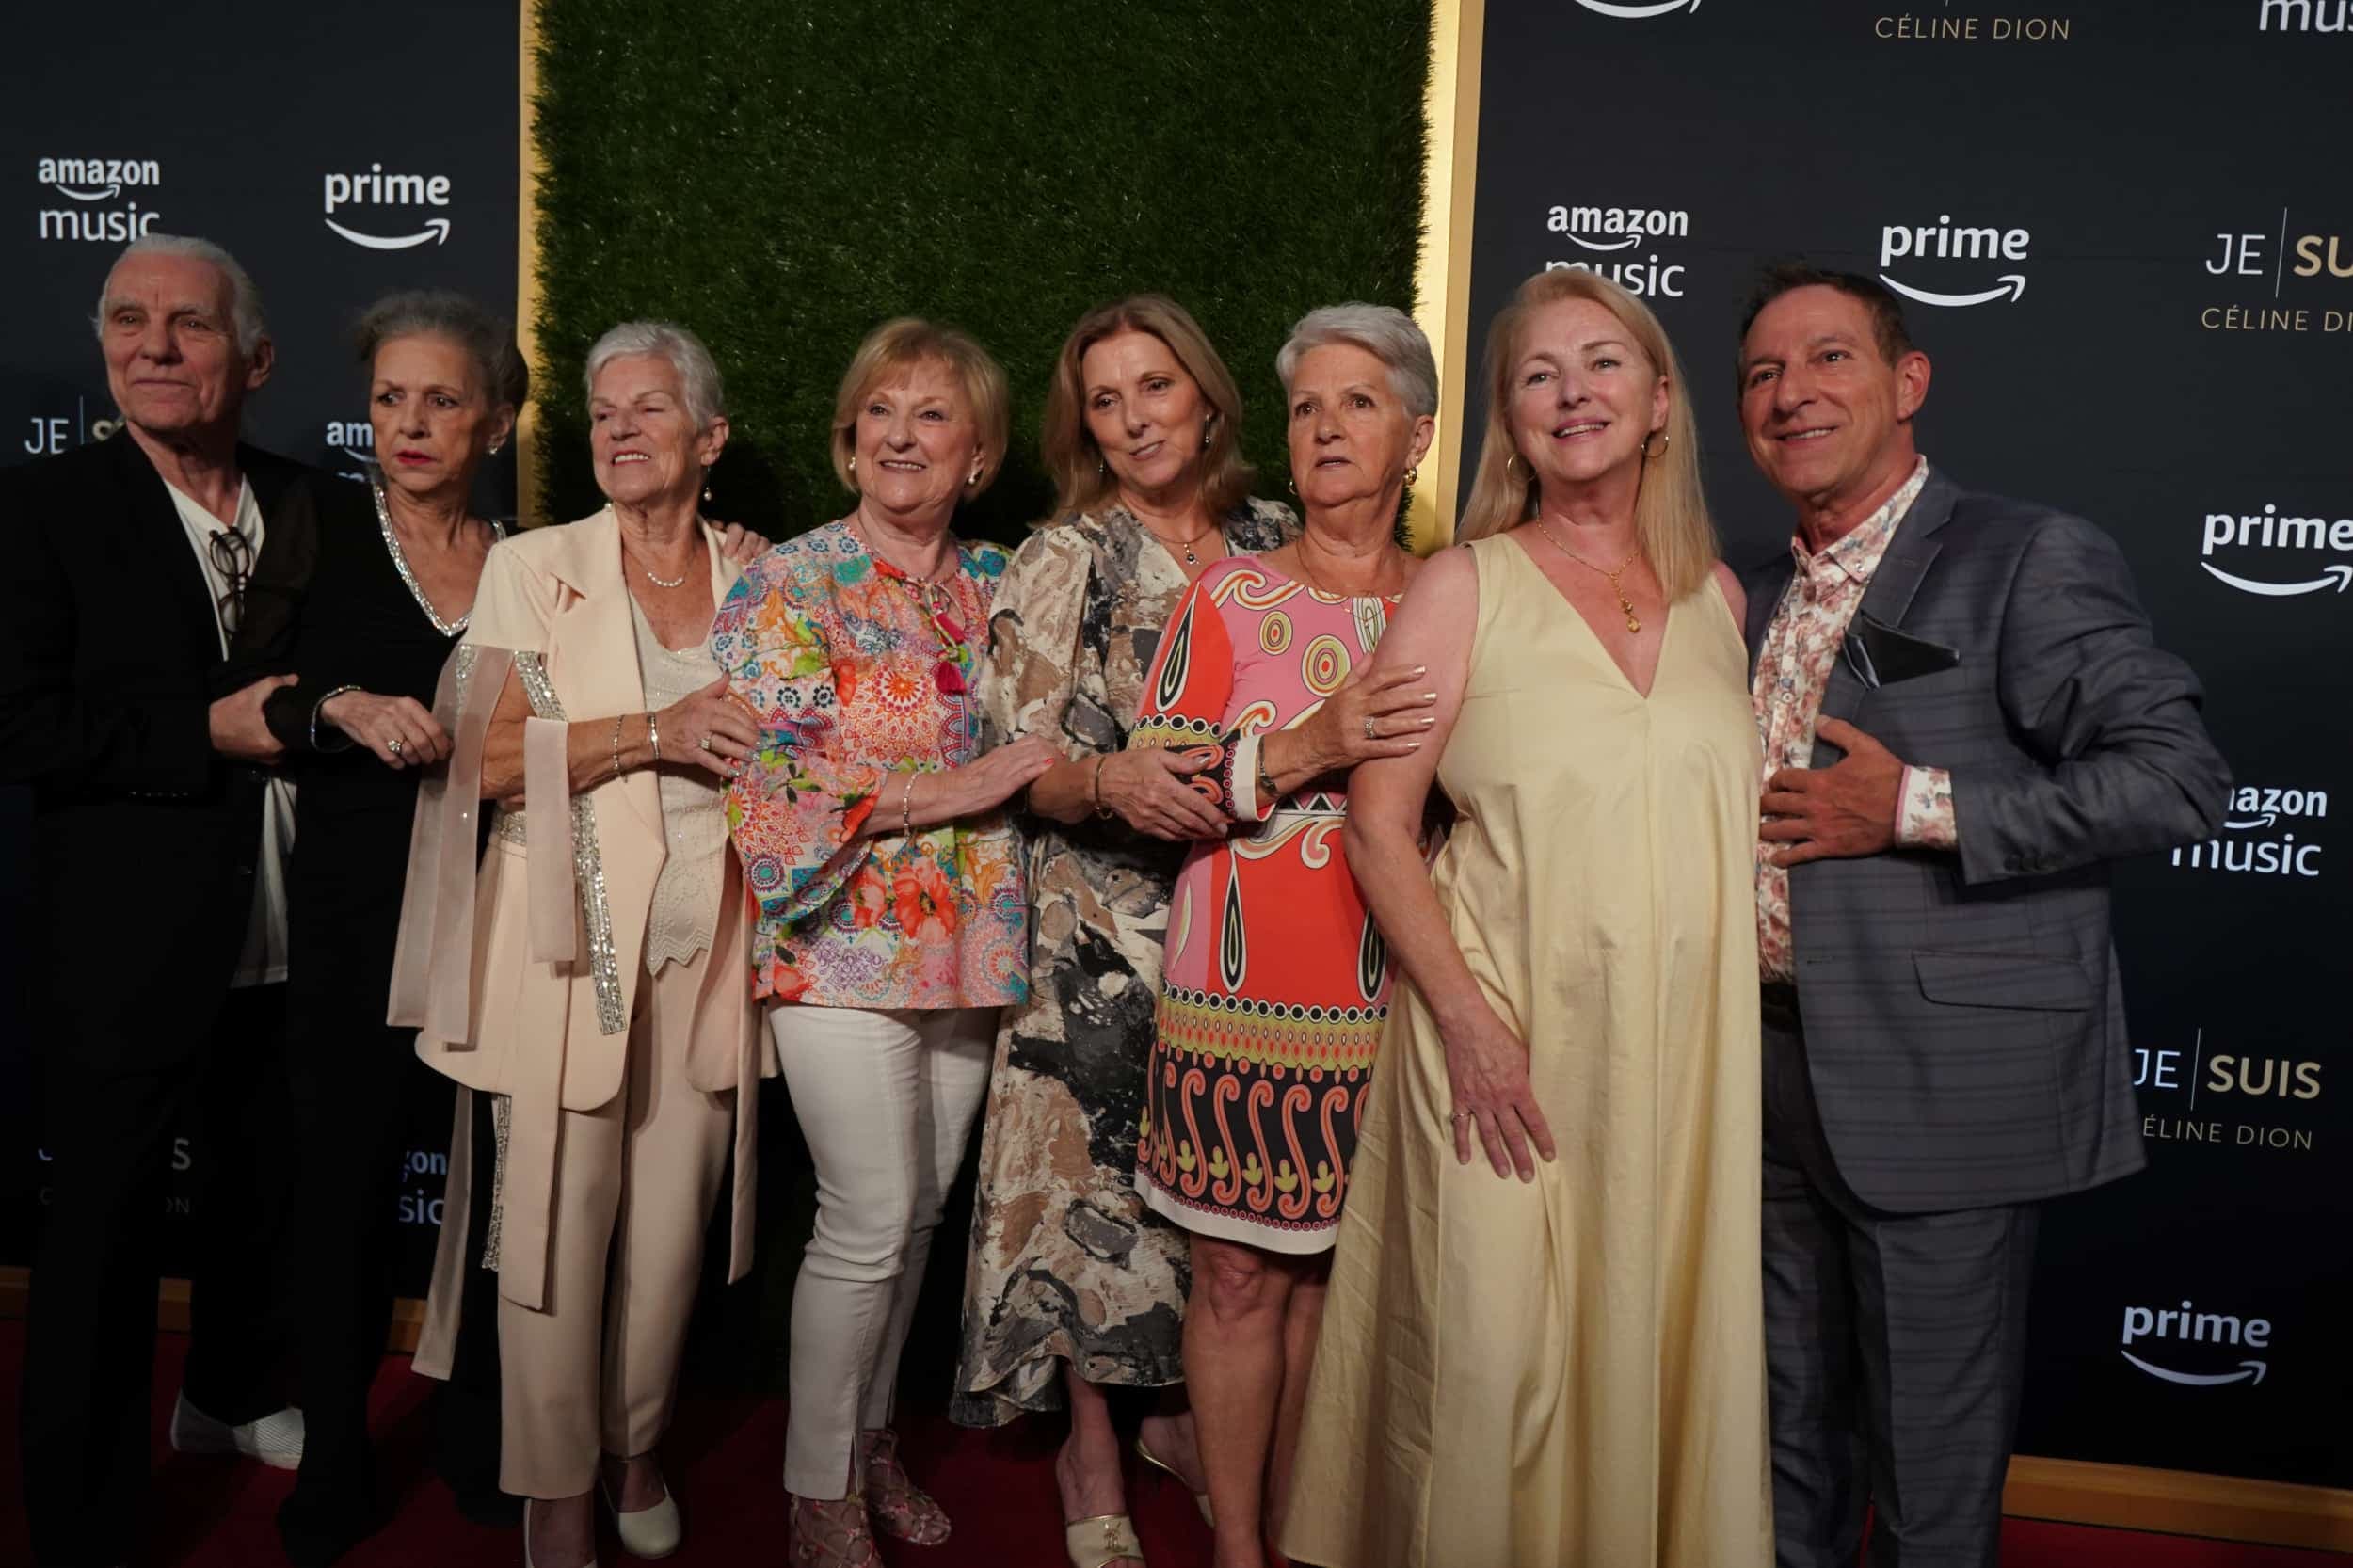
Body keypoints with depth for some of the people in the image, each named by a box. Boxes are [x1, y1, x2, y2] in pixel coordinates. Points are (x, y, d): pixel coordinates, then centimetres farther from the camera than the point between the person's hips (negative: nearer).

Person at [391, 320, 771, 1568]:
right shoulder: (532, 568, 1)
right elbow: (488, 756, -7)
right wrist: (654, 731, -16)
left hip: (702, 948, 3)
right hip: (568, 940, -2)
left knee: (672, 1227, 10)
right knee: (557, 1226, 1)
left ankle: (635, 1443, 33)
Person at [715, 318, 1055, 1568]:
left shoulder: (996, 585, 11)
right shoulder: (791, 583, -5)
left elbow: (1030, 752, 21)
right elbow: (782, 775, -15)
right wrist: (966, 785, -17)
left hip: (968, 943, 5)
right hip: (845, 940, -5)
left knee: (921, 1210, 13)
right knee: (869, 1221, -3)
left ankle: (868, 1434, 34)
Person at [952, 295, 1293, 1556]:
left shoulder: (1276, 539, 8)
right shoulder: (1064, 560, -4)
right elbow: (1018, 760, -10)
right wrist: (1109, 782, -28)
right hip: (1100, 924, -3)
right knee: (1098, 1169, 3)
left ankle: (1188, 1416, 32)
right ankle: (1092, 1452, 23)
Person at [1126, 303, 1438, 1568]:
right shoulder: (1230, 596, 0)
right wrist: (1306, 750, -20)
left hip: (1390, 1003, 2)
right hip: (1243, 996, -2)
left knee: (1330, 1272, 12)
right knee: (1241, 1275, 6)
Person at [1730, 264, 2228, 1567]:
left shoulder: (2032, 561, -9)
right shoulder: (1757, 600, 13)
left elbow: (2180, 776, -16)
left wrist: (1918, 808, -20)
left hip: (1940, 1090, -6)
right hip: (1776, 1074, 7)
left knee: (1932, 1452, 9)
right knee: (1789, 1425, 20)